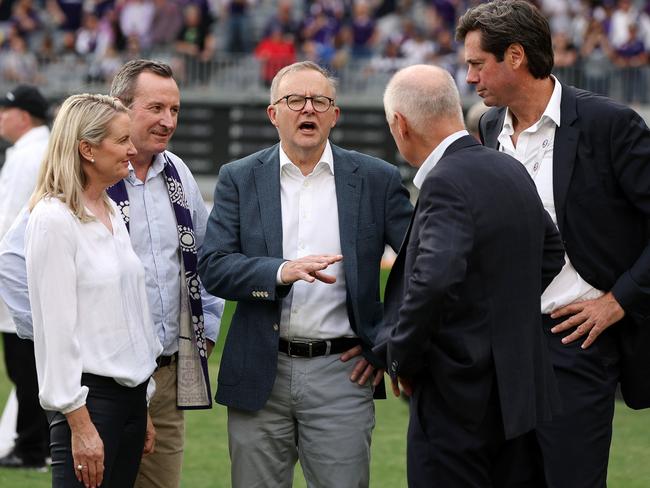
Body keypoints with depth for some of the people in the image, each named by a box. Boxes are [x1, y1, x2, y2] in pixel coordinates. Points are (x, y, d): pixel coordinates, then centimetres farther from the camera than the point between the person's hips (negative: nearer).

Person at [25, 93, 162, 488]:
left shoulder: (111, 212, 14)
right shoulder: (54, 219, -11)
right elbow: (56, 329, -15)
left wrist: (143, 411, 16)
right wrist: (80, 425, -18)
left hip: (131, 392, 8)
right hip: (89, 393, -8)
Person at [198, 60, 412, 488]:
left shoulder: (376, 180, 4)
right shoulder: (240, 179, 5)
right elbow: (214, 267, -5)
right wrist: (281, 272, -21)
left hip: (340, 371, -1)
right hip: (260, 375, 1)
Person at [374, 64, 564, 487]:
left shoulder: (446, 183, -18)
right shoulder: (511, 170, 9)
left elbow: (434, 279, -32)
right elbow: (551, 250, 25)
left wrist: (403, 357, -18)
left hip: (459, 398, -9)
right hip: (517, 389, 9)